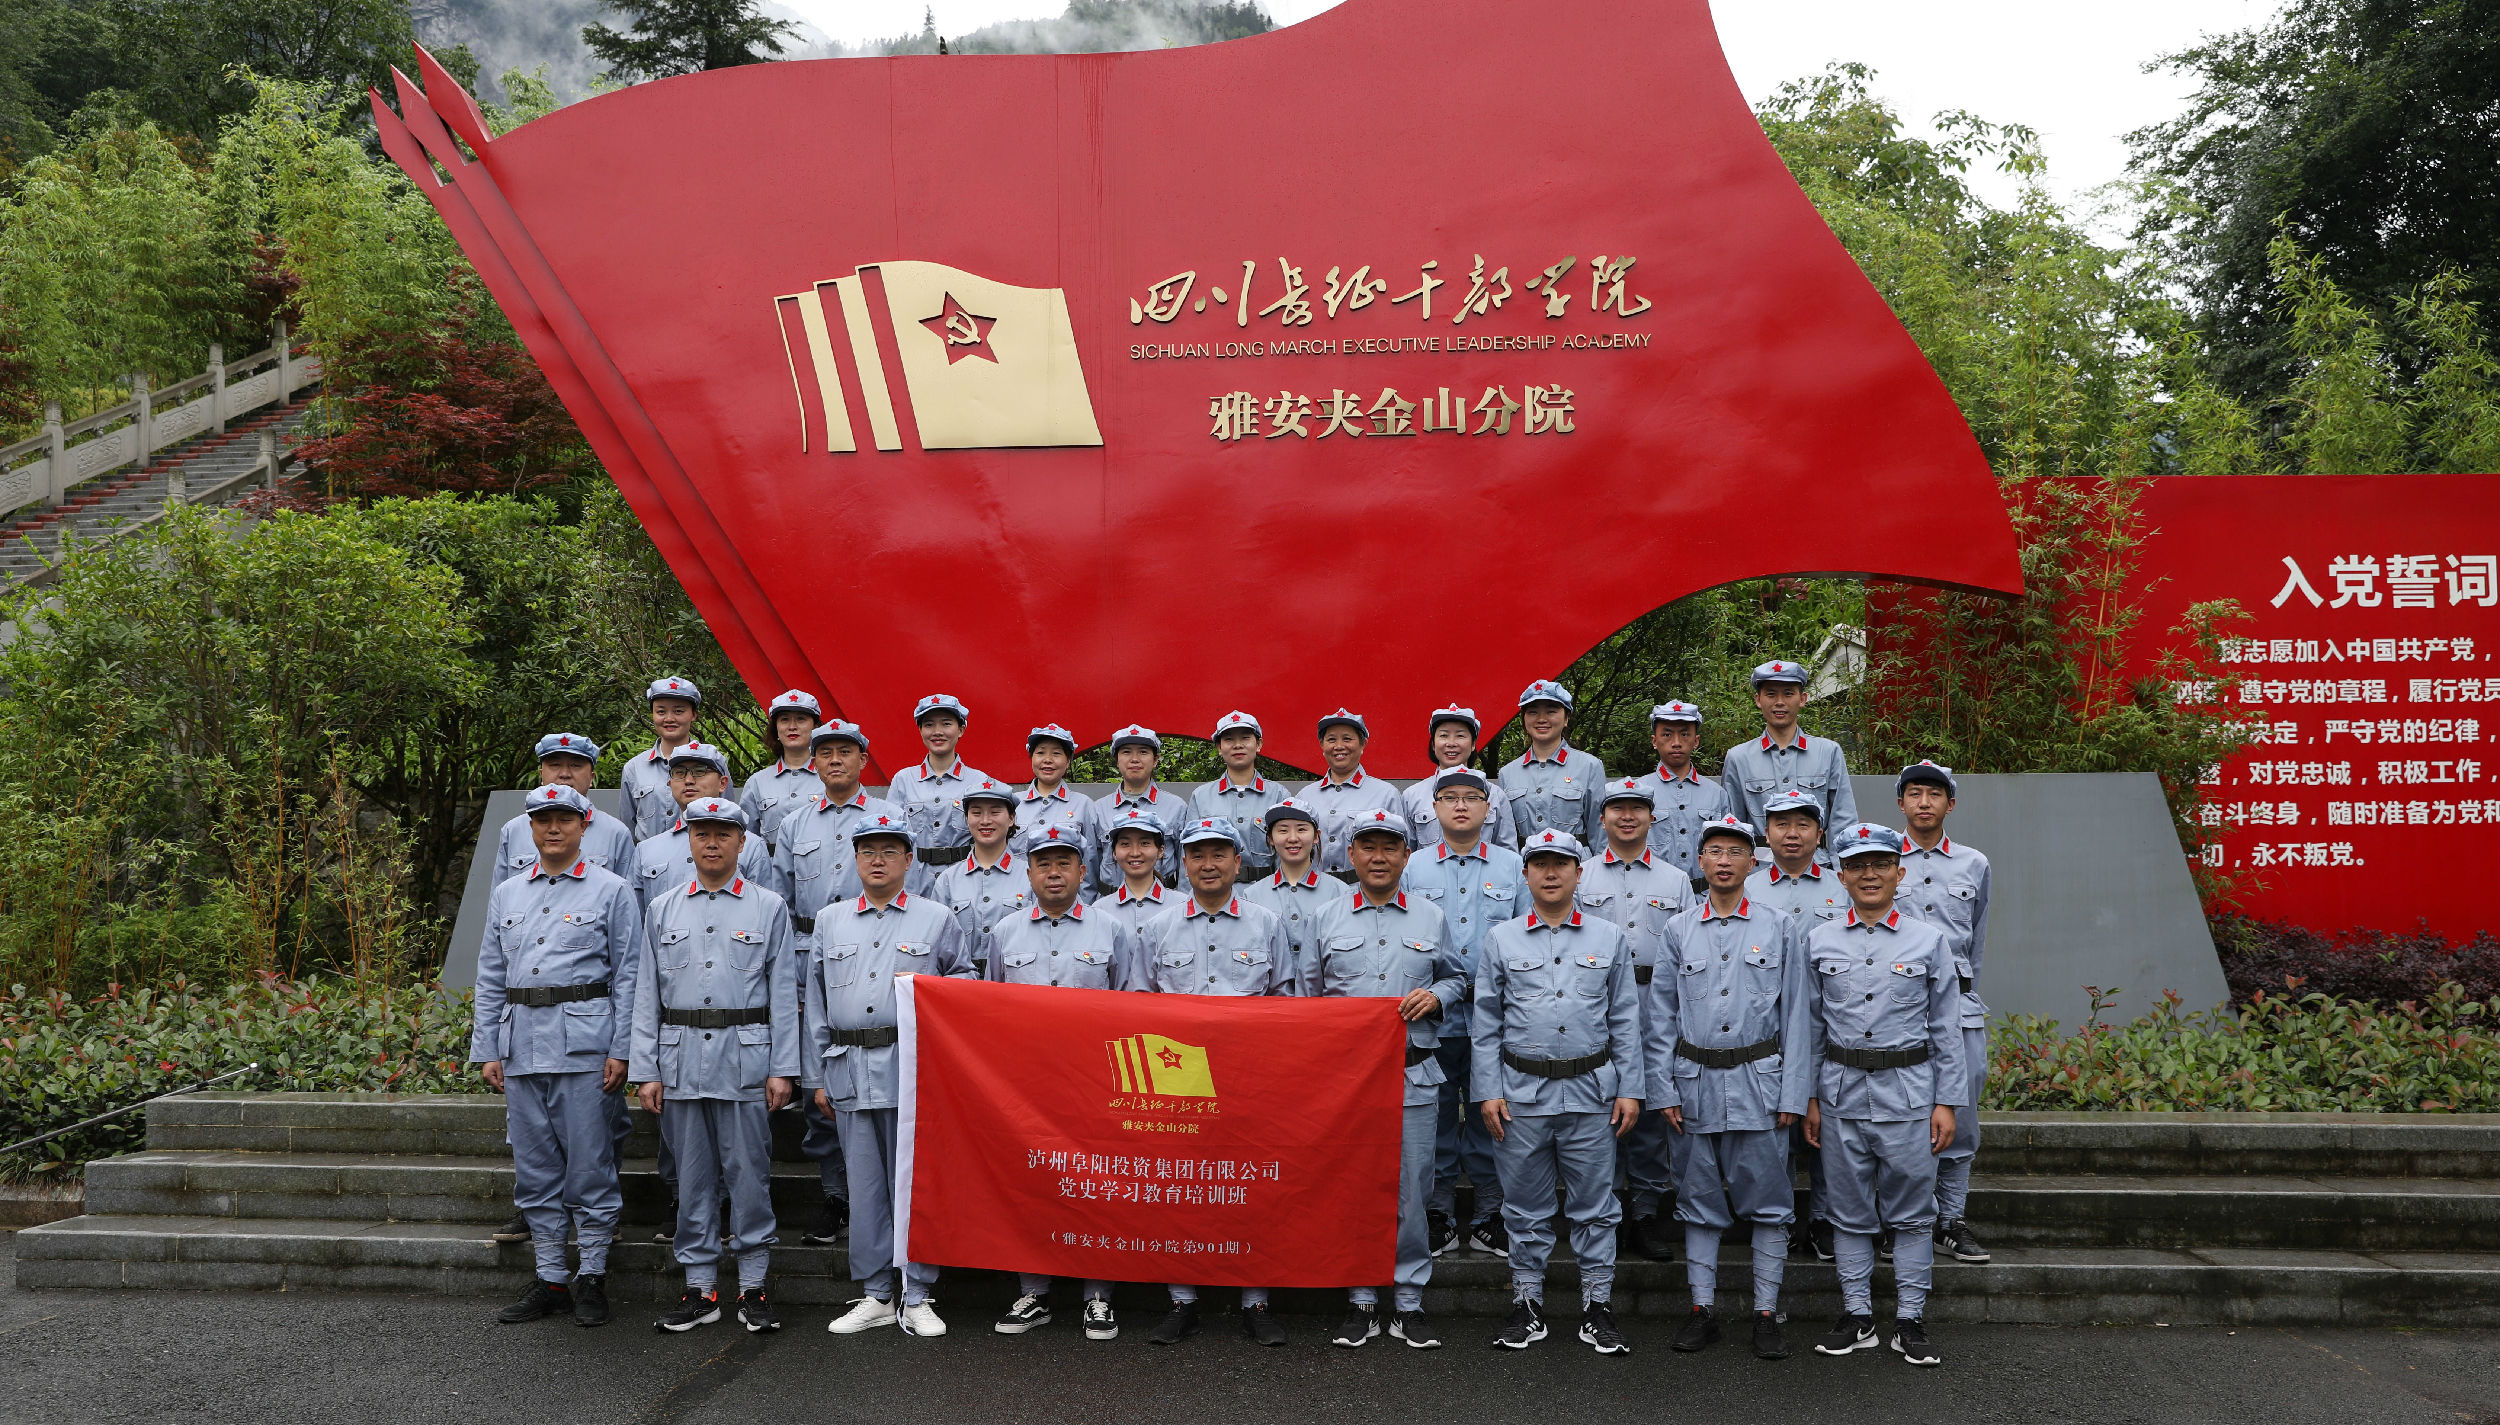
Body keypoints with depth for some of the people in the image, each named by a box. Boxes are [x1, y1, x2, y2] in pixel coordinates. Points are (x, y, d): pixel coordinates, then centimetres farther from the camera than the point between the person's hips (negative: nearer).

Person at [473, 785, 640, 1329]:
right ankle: (550, 1279, 18)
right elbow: (490, 979, 17)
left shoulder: (611, 891, 2)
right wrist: (486, 1050, 9)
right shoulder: (506, 895, 16)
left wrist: (620, 1051, -7)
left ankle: (591, 1278, 9)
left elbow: (628, 977, -1)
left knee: (588, 1161, -3)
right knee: (534, 1165, 9)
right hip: (521, 1045, 5)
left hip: (583, 1043, -5)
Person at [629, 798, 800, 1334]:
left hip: (746, 1057, -2)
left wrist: (783, 1069, -4)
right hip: (681, 1059, 2)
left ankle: (753, 1286, 11)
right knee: (693, 1175, 7)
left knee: (748, 1173, 0)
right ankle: (700, 1287, 16)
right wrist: (646, 1070, 4)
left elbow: (783, 994, 2)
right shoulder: (663, 909, 11)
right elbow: (647, 995, 10)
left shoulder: (769, 907, 4)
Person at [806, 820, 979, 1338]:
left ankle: (917, 1298, 7)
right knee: (865, 1184, 6)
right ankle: (876, 1295, 16)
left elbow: (965, 981, 11)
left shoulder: (938, 919, 8)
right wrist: (817, 1076, 10)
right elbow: (815, 1003, 14)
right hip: (851, 1070, 3)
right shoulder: (830, 921, 15)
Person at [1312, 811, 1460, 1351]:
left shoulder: (1430, 917, 9)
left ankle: (1410, 1302, 14)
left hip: (1413, 1073, 0)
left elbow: (1455, 976, 17)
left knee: (1411, 1189, 2)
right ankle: (1361, 1301, 16)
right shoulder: (1326, 916, 7)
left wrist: (1435, 995, -5)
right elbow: (1305, 992, 10)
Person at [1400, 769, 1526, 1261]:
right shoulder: (1413, 867, 7)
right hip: (1432, 1016, 0)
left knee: (1489, 1113, 6)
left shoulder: (1513, 866, 7)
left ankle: (1488, 1216, 18)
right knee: (1436, 1114, 5)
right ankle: (1438, 1217, 17)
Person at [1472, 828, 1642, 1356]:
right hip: (1521, 1092, 0)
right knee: (1525, 1204, 7)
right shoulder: (1501, 940, 6)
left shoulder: (1609, 939, 7)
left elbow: (1625, 1021, 8)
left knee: (1594, 1203, 4)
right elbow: (1485, 1024, 5)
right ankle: (1528, 1302, 19)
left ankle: (1598, 1304, 15)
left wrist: (1630, 1089, 2)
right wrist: (1488, 1091, -1)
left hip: (1592, 1092, 0)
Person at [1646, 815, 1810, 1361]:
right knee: (1700, 1202, 8)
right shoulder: (1678, 931, 6)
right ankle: (1703, 1309, 17)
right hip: (1696, 1082, 2)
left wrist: (1793, 1095, -4)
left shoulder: (1780, 929, 3)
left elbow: (1797, 1018, 2)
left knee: (1767, 1202, 2)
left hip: (1759, 1080, -1)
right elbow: (1658, 1019, 7)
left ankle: (1767, 1314, 12)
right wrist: (1663, 1090, 1)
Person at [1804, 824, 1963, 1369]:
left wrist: (1947, 1101, 0)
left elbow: (1946, 1030, 4)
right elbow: (1810, 1026, 8)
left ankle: (1910, 1320, 14)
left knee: (1912, 1213, 3)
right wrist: (1808, 1097, 6)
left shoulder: (1928, 940, 2)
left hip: (1908, 1089, -1)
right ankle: (1857, 1315, 17)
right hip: (1841, 1091, 1)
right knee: (1851, 1213, 7)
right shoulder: (1819, 941, 5)